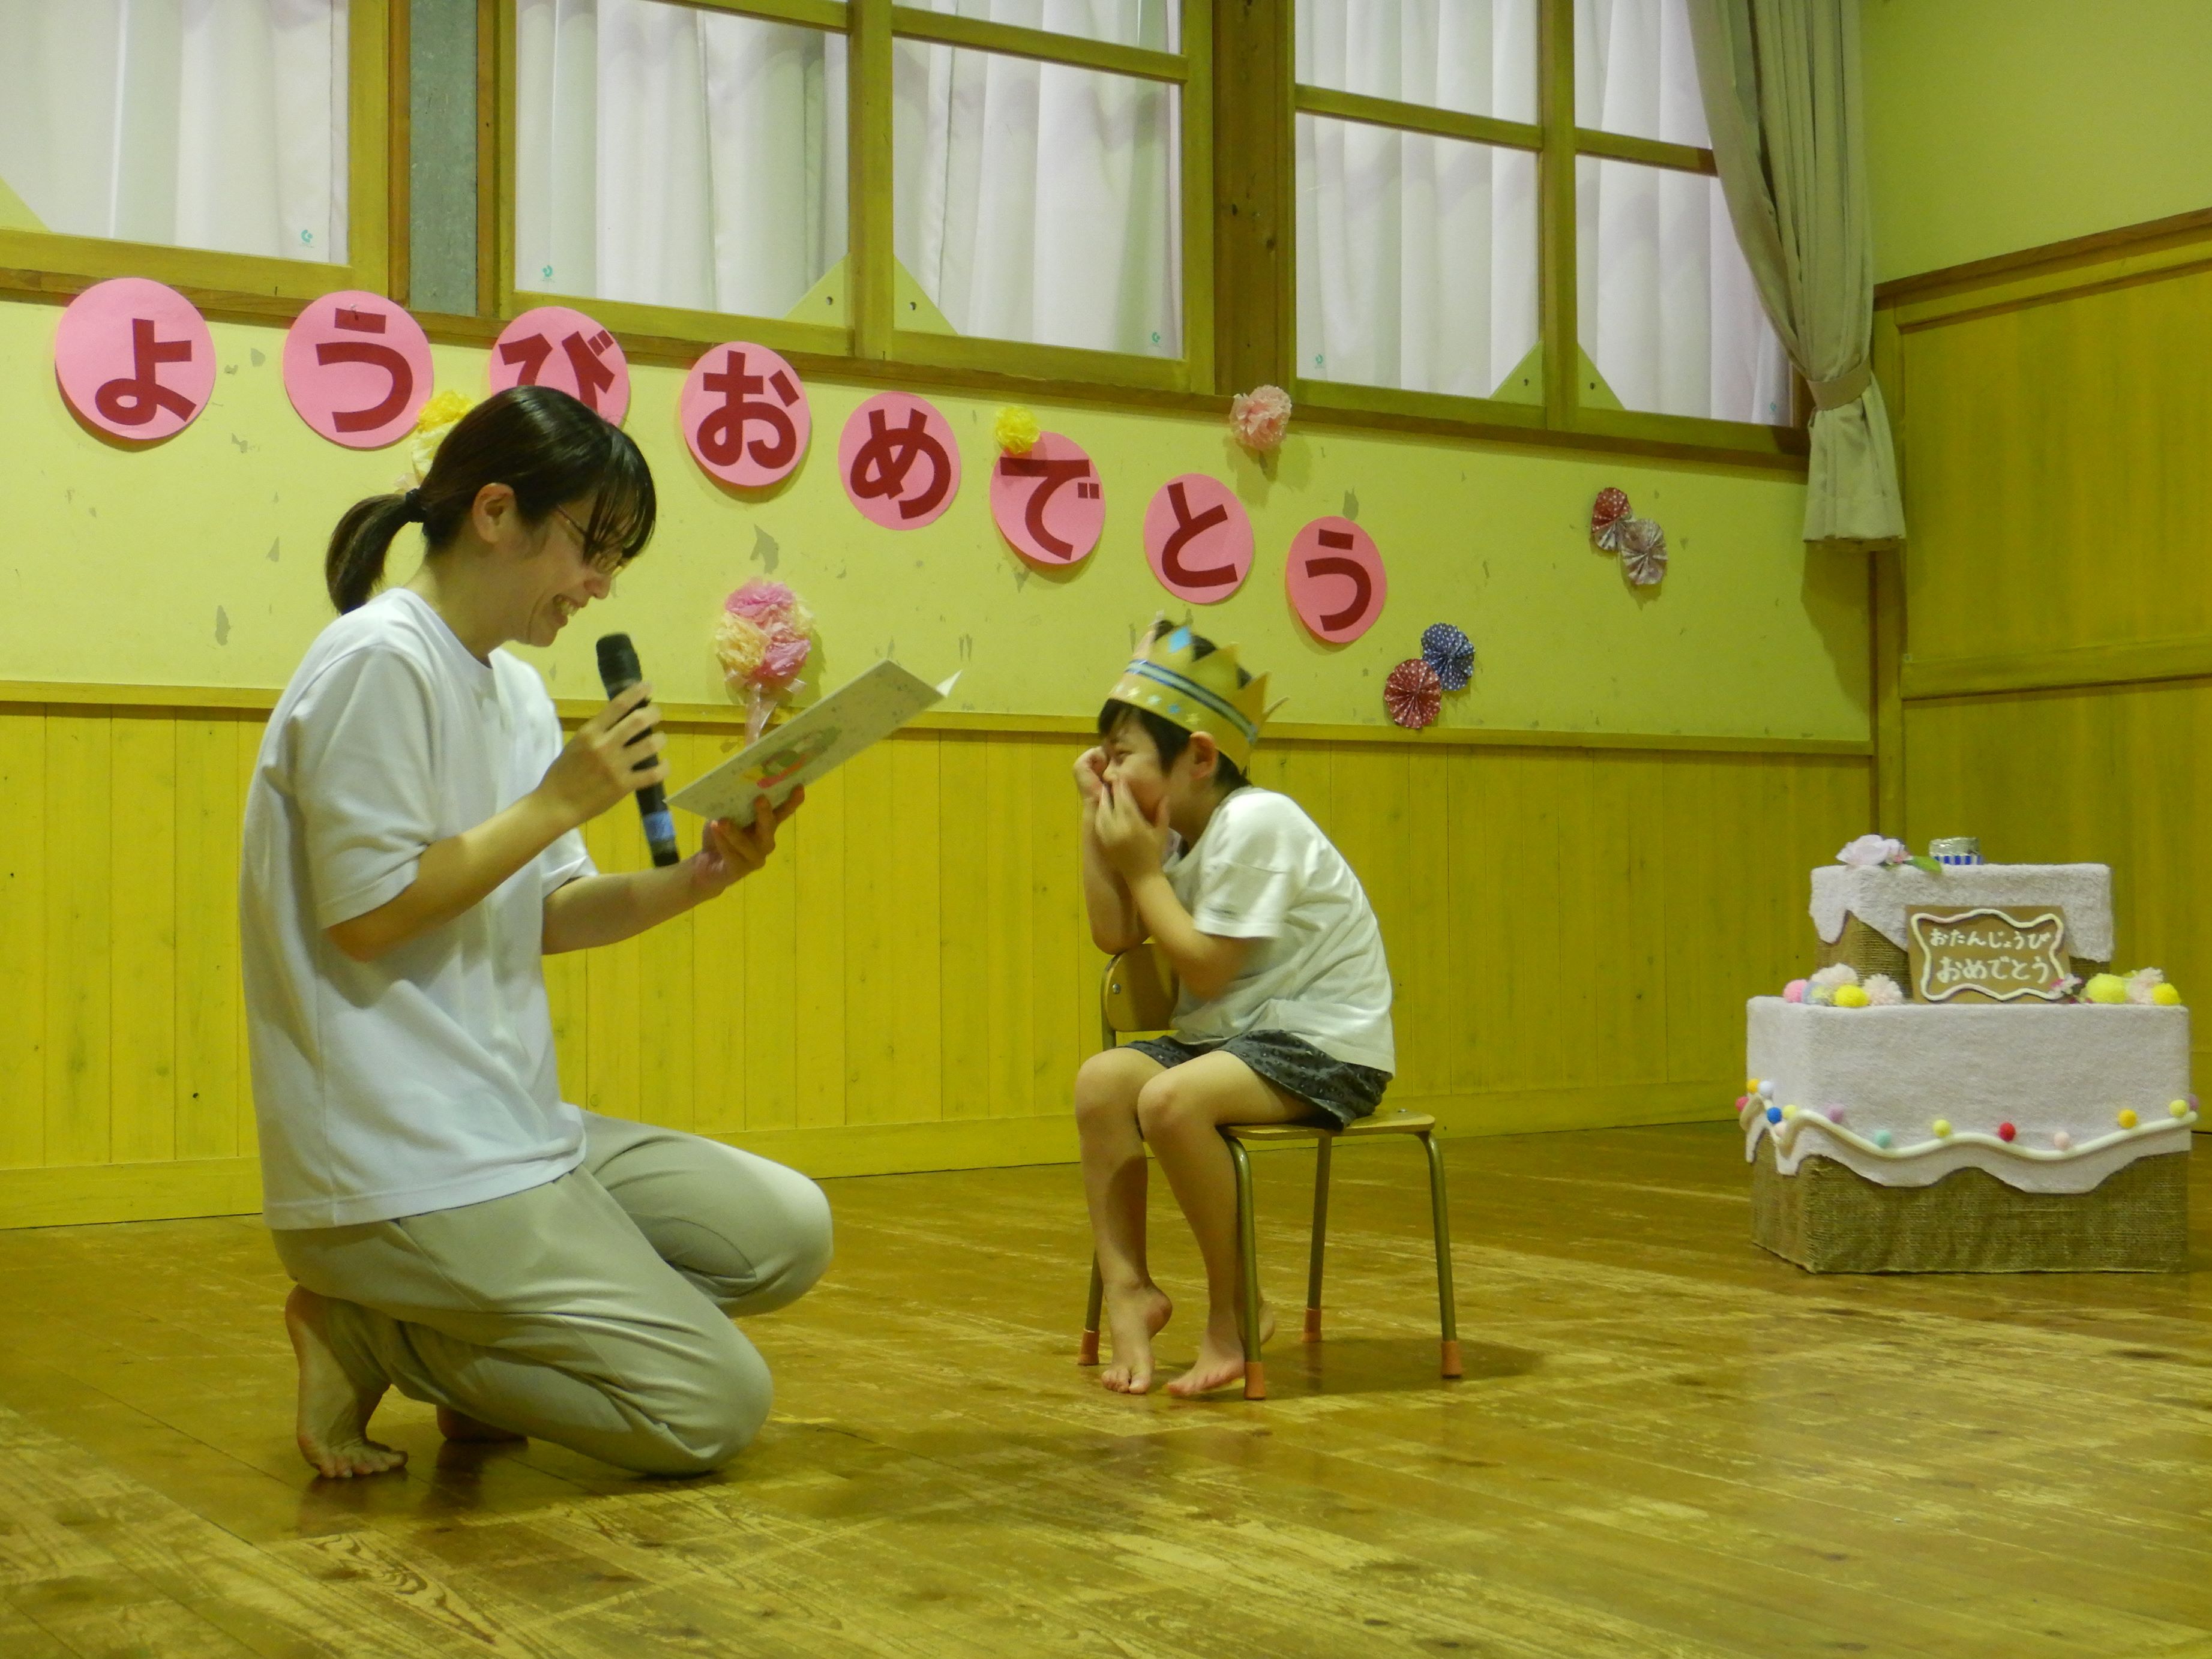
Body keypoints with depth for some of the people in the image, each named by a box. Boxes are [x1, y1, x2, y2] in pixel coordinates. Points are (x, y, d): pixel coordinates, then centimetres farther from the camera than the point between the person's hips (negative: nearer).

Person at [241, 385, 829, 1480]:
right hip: (403, 1170, -9)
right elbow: (367, 915, -18)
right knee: (715, 1409, -10)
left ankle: (492, 1338, 7)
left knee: (789, 1232, 4)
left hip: (517, 1128, 9)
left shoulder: (515, 688, 14)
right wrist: (559, 804, -14)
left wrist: (696, 879, -2)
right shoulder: (379, 661, -14)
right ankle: (359, 1333, -1)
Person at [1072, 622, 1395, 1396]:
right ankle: (1127, 1286, -5)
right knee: (1101, 1080, -9)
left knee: (1171, 1098, -30)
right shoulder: (1178, 832, 11)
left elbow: (1207, 969, -20)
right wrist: (1094, 817, 1)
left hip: (1326, 1046, -9)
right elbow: (1114, 935, 3)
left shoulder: (1252, 822, -18)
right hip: (1237, 1035, 10)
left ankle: (1235, 1312, -15)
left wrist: (1143, 870, -13)